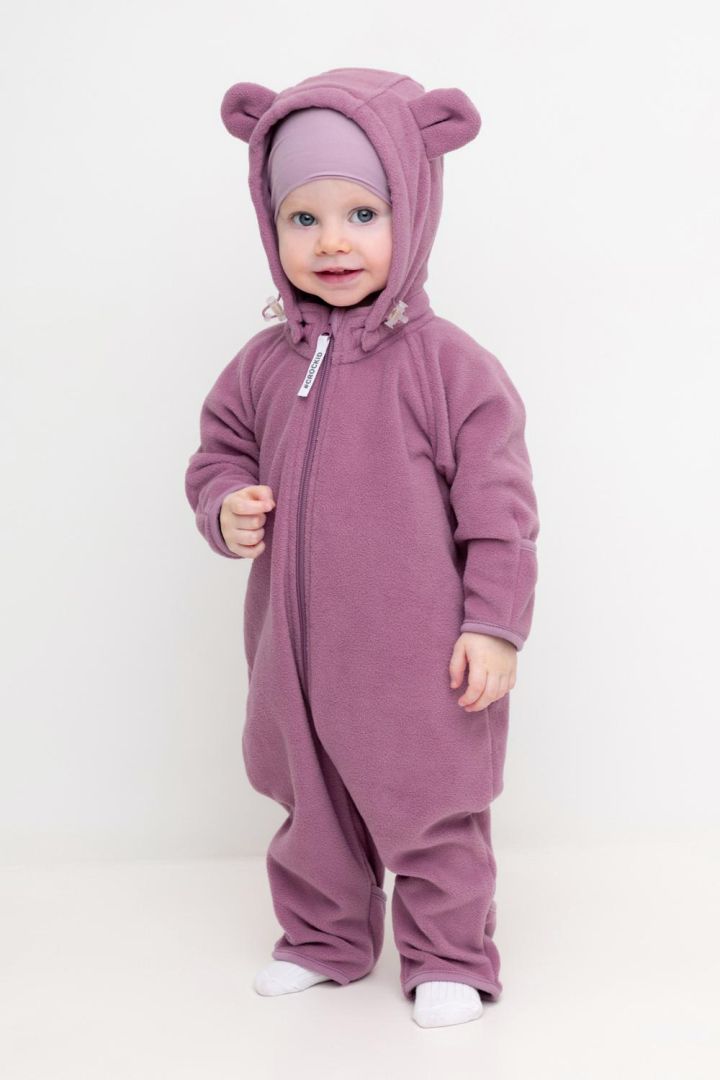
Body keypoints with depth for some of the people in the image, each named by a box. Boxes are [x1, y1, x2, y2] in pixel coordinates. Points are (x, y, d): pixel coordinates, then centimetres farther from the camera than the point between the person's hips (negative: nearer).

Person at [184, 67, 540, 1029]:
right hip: (299, 653, 5)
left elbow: (497, 504, -11)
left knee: (432, 811, 10)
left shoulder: (449, 365, -12)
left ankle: (448, 957, 29)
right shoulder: (266, 364, 1)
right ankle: (323, 939, 42)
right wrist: (225, 508, -7)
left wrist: (495, 624, -13)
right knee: (313, 806, 21)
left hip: (421, 658, -5)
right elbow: (221, 449, 15)